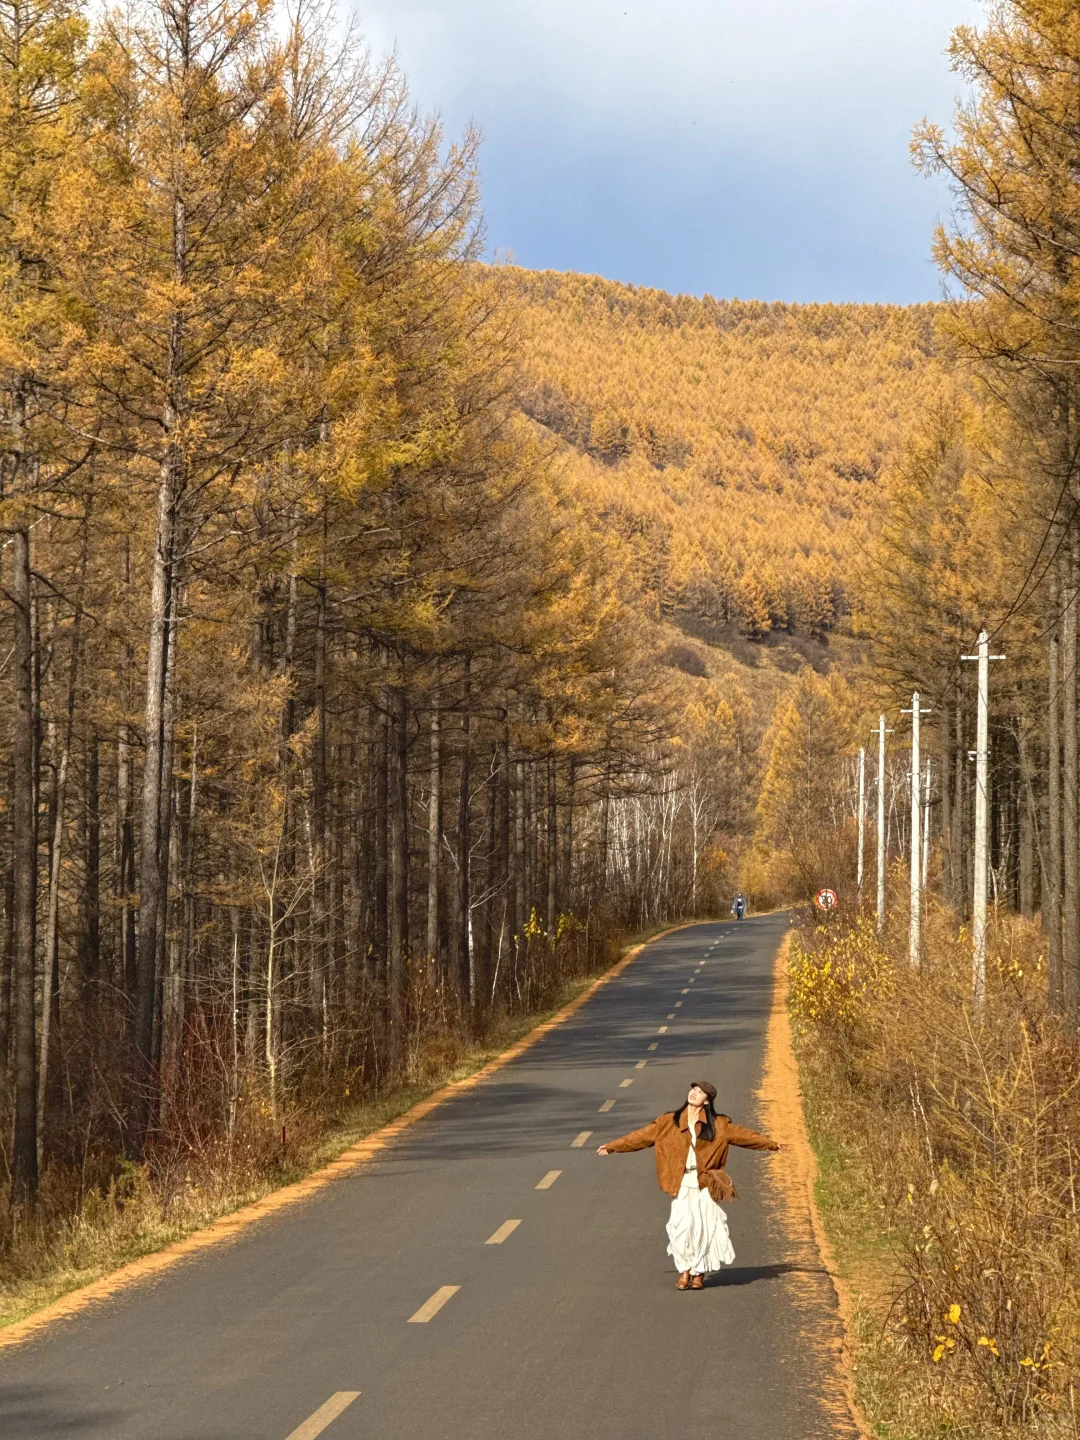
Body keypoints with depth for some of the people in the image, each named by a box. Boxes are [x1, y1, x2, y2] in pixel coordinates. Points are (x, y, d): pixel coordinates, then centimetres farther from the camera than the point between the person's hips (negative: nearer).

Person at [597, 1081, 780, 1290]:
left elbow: (742, 1135, 10)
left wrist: (771, 1144, 9)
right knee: (683, 1225, -12)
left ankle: (699, 1272, 16)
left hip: (705, 1185, 0)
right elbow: (642, 1136, 8)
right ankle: (684, 1271, 5)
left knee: (704, 1227, -1)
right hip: (681, 1184, 0)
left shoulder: (718, 1125, 6)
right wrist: (612, 1146, 5)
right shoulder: (669, 1122, 6)